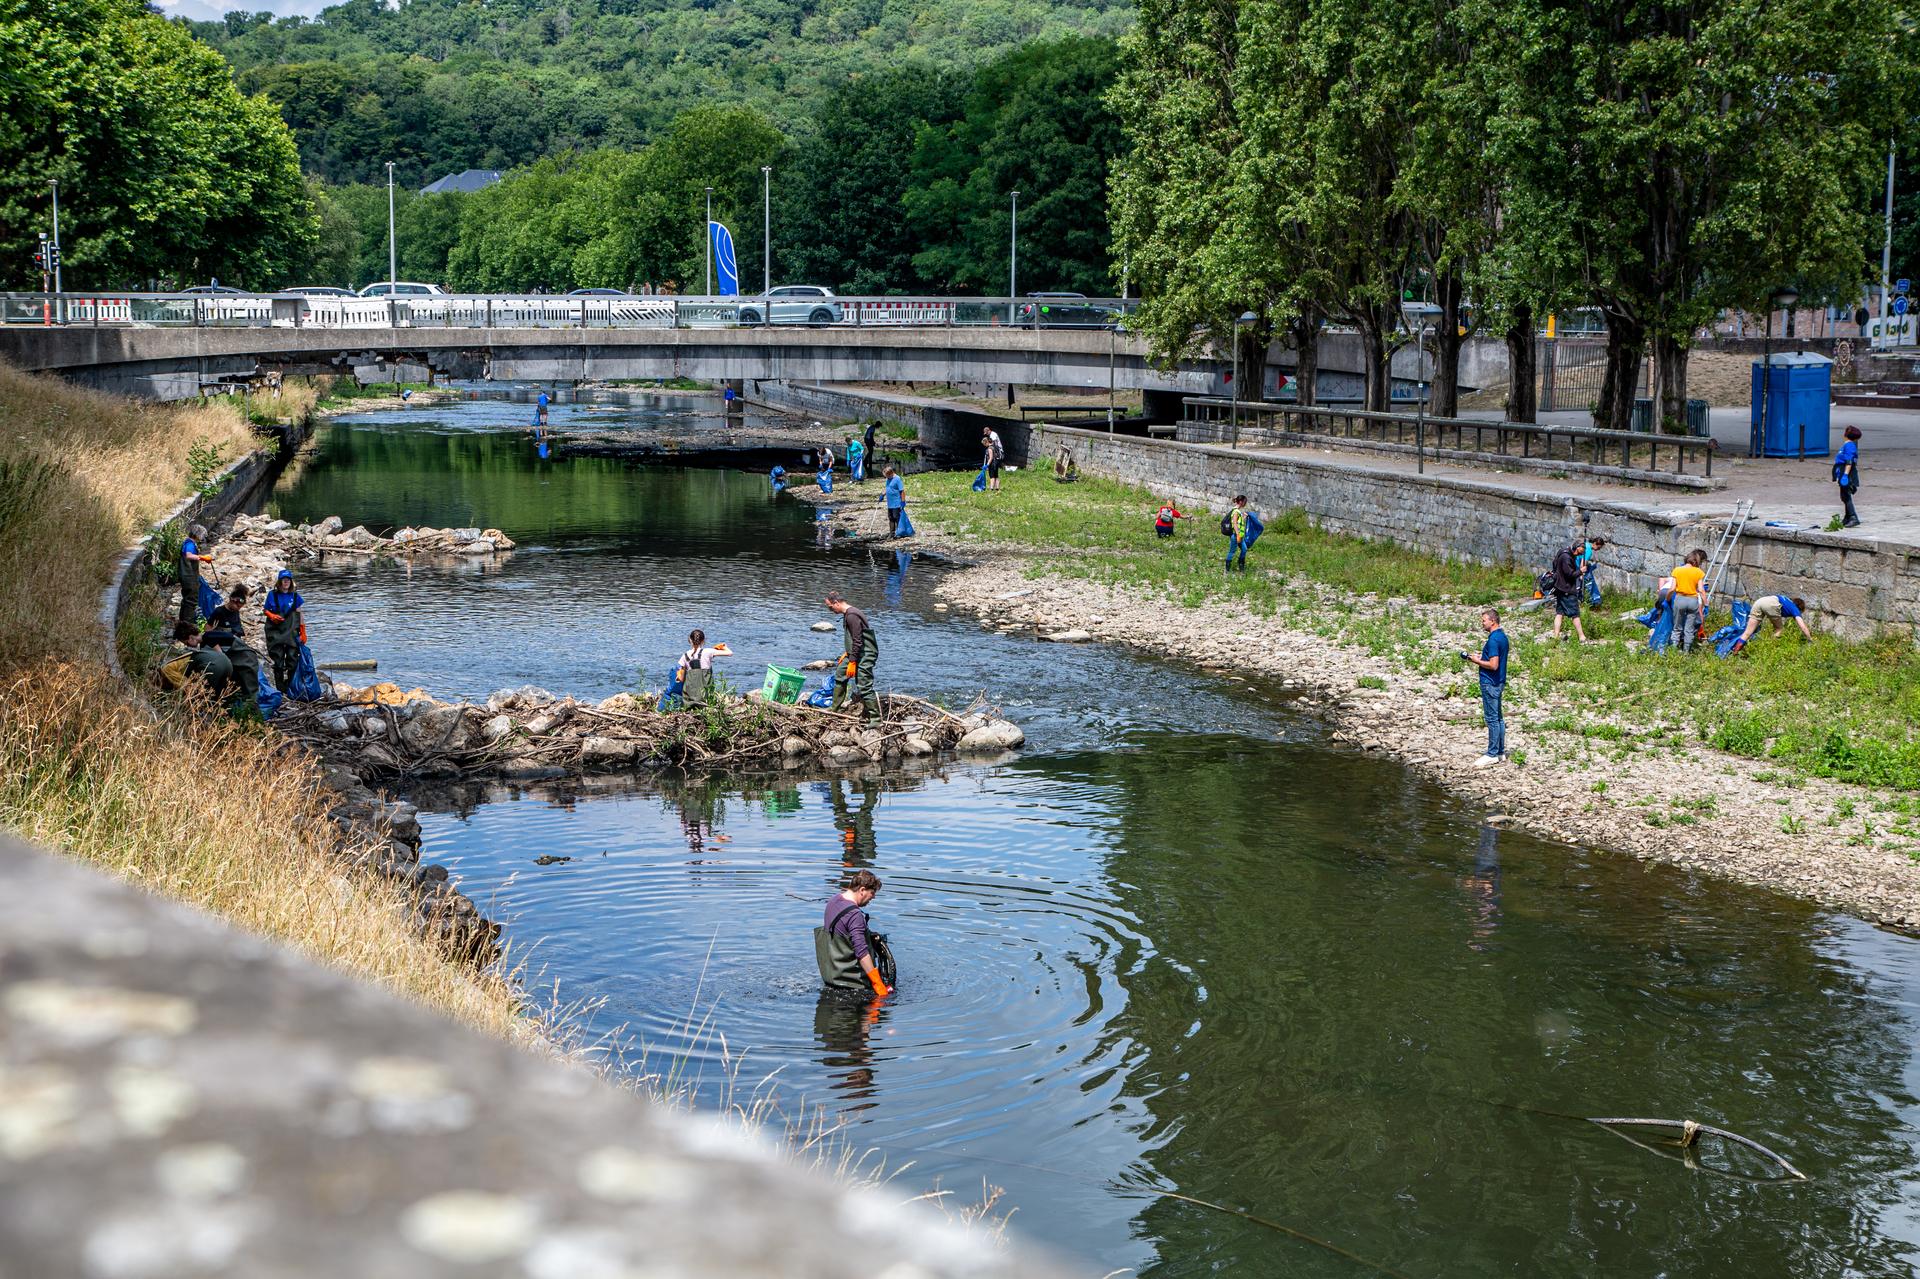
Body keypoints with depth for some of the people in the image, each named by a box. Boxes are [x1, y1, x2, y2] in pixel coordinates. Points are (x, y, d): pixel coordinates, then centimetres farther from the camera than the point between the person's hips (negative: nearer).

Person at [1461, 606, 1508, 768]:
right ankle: (1501, 752, 19)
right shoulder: (1503, 636, 12)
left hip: (1490, 684, -10)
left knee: (1492, 719, -6)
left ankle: (1492, 754, -2)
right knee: (1498, 718, 14)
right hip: (1499, 682, 10)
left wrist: (1476, 660, -13)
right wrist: (1482, 658, 13)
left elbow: (1493, 665, -25)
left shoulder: (1493, 640, -20)